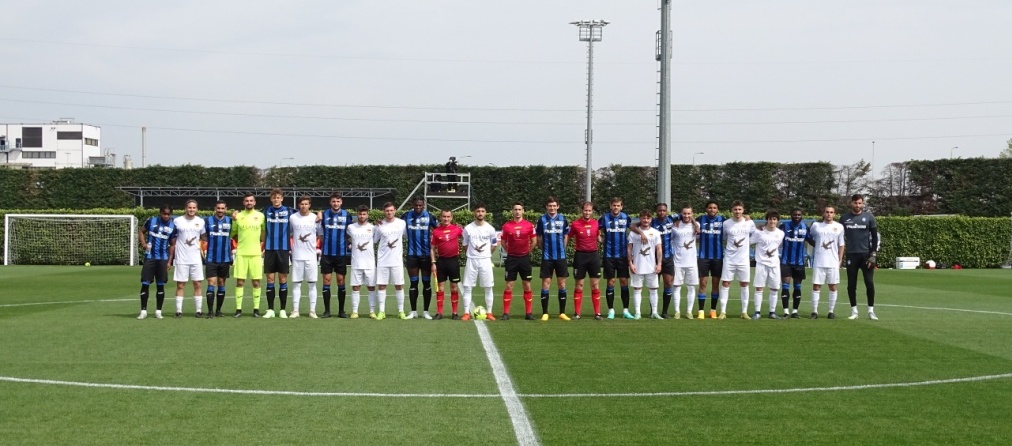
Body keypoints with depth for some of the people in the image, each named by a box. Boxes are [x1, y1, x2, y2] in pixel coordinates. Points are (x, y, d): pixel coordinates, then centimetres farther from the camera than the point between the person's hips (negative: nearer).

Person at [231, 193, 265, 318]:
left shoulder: (260, 216, 3)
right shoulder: (238, 216, 4)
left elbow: (264, 233, 13)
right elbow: (233, 234, 15)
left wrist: (262, 245, 5)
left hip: (256, 253, 0)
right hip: (241, 253, 0)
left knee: (256, 282, 1)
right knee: (239, 281, -1)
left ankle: (256, 309, 7)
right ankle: (238, 309, 3)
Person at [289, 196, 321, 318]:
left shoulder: (315, 218, 2)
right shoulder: (292, 218, 2)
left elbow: (321, 234, 12)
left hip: (311, 256, 0)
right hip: (297, 256, 0)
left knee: (312, 284, 1)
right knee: (296, 284, 2)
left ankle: (312, 311, 5)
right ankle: (295, 310, 5)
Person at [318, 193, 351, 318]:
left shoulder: (346, 215, 2)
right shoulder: (324, 214, 2)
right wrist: (318, 218, -12)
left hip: (341, 253, 0)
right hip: (327, 253, 0)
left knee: (341, 280, 3)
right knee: (326, 280, 0)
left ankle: (341, 310, 11)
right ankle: (327, 310, 6)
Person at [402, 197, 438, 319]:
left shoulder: (429, 217, 0)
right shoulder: (406, 216, 1)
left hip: (426, 254, 0)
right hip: (412, 254, 0)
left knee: (426, 283, 4)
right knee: (413, 283, 5)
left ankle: (426, 311, 12)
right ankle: (413, 311, 13)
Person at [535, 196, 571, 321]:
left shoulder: (563, 219, 3)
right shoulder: (542, 220, 0)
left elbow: (566, 236, 12)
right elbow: (539, 238, 8)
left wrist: (561, 249, 9)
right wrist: (545, 249, 7)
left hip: (561, 257, 1)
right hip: (547, 257, -1)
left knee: (562, 284, 4)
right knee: (546, 284, -1)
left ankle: (562, 312, 11)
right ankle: (545, 313, 5)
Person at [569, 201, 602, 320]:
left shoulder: (596, 223, 3)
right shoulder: (575, 224, -5)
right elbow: (569, 237, 5)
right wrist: (575, 243, -8)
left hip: (593, 255, 2)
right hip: (580, 256, -2)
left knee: (595, 285, 2)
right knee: (579, 285, 2)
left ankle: (597, 313, 6)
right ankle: (577, 313, 8)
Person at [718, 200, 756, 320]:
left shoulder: (750, 223, -2)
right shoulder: (726, 224, -3)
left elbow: (754, 236, 15)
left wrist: (744, 243, 9)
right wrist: (727, 248, 3)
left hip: (744, 259, 1)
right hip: (729, 259, -1)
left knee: (744, 285, 5)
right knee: (725, 284, -3)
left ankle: (744, 312, 12)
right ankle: (723, 311, 1)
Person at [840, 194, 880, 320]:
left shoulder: (869, 217, 1)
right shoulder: (844, 218, 5)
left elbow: (875, 237, 1)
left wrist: (873, 254, -7)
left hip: (866, 254, -1)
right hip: (851, 255, 1)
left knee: (869, 283, -3)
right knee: (851, 284, 3)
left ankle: (871, 311, 6)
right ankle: (854, 311, 12)